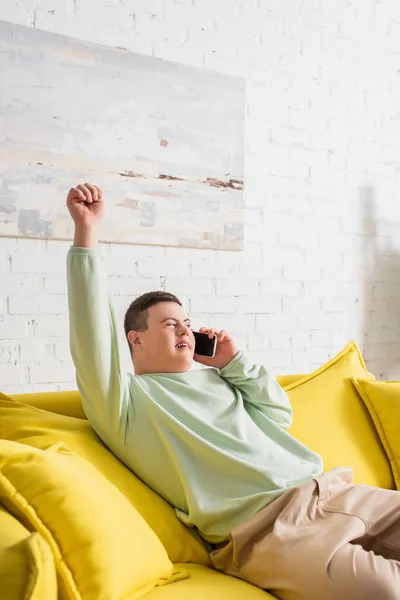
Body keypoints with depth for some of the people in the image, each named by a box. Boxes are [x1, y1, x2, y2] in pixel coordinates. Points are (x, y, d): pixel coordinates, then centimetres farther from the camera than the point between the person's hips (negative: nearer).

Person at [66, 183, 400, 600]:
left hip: (325, 490, 7)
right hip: (266, 526, -7)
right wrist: (86, 232, -13)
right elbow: (92, 337, -10)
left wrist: (234, 363, 14)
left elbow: (279, 415, 23)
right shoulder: (129, 400, 4)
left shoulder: (213, 378, 25)